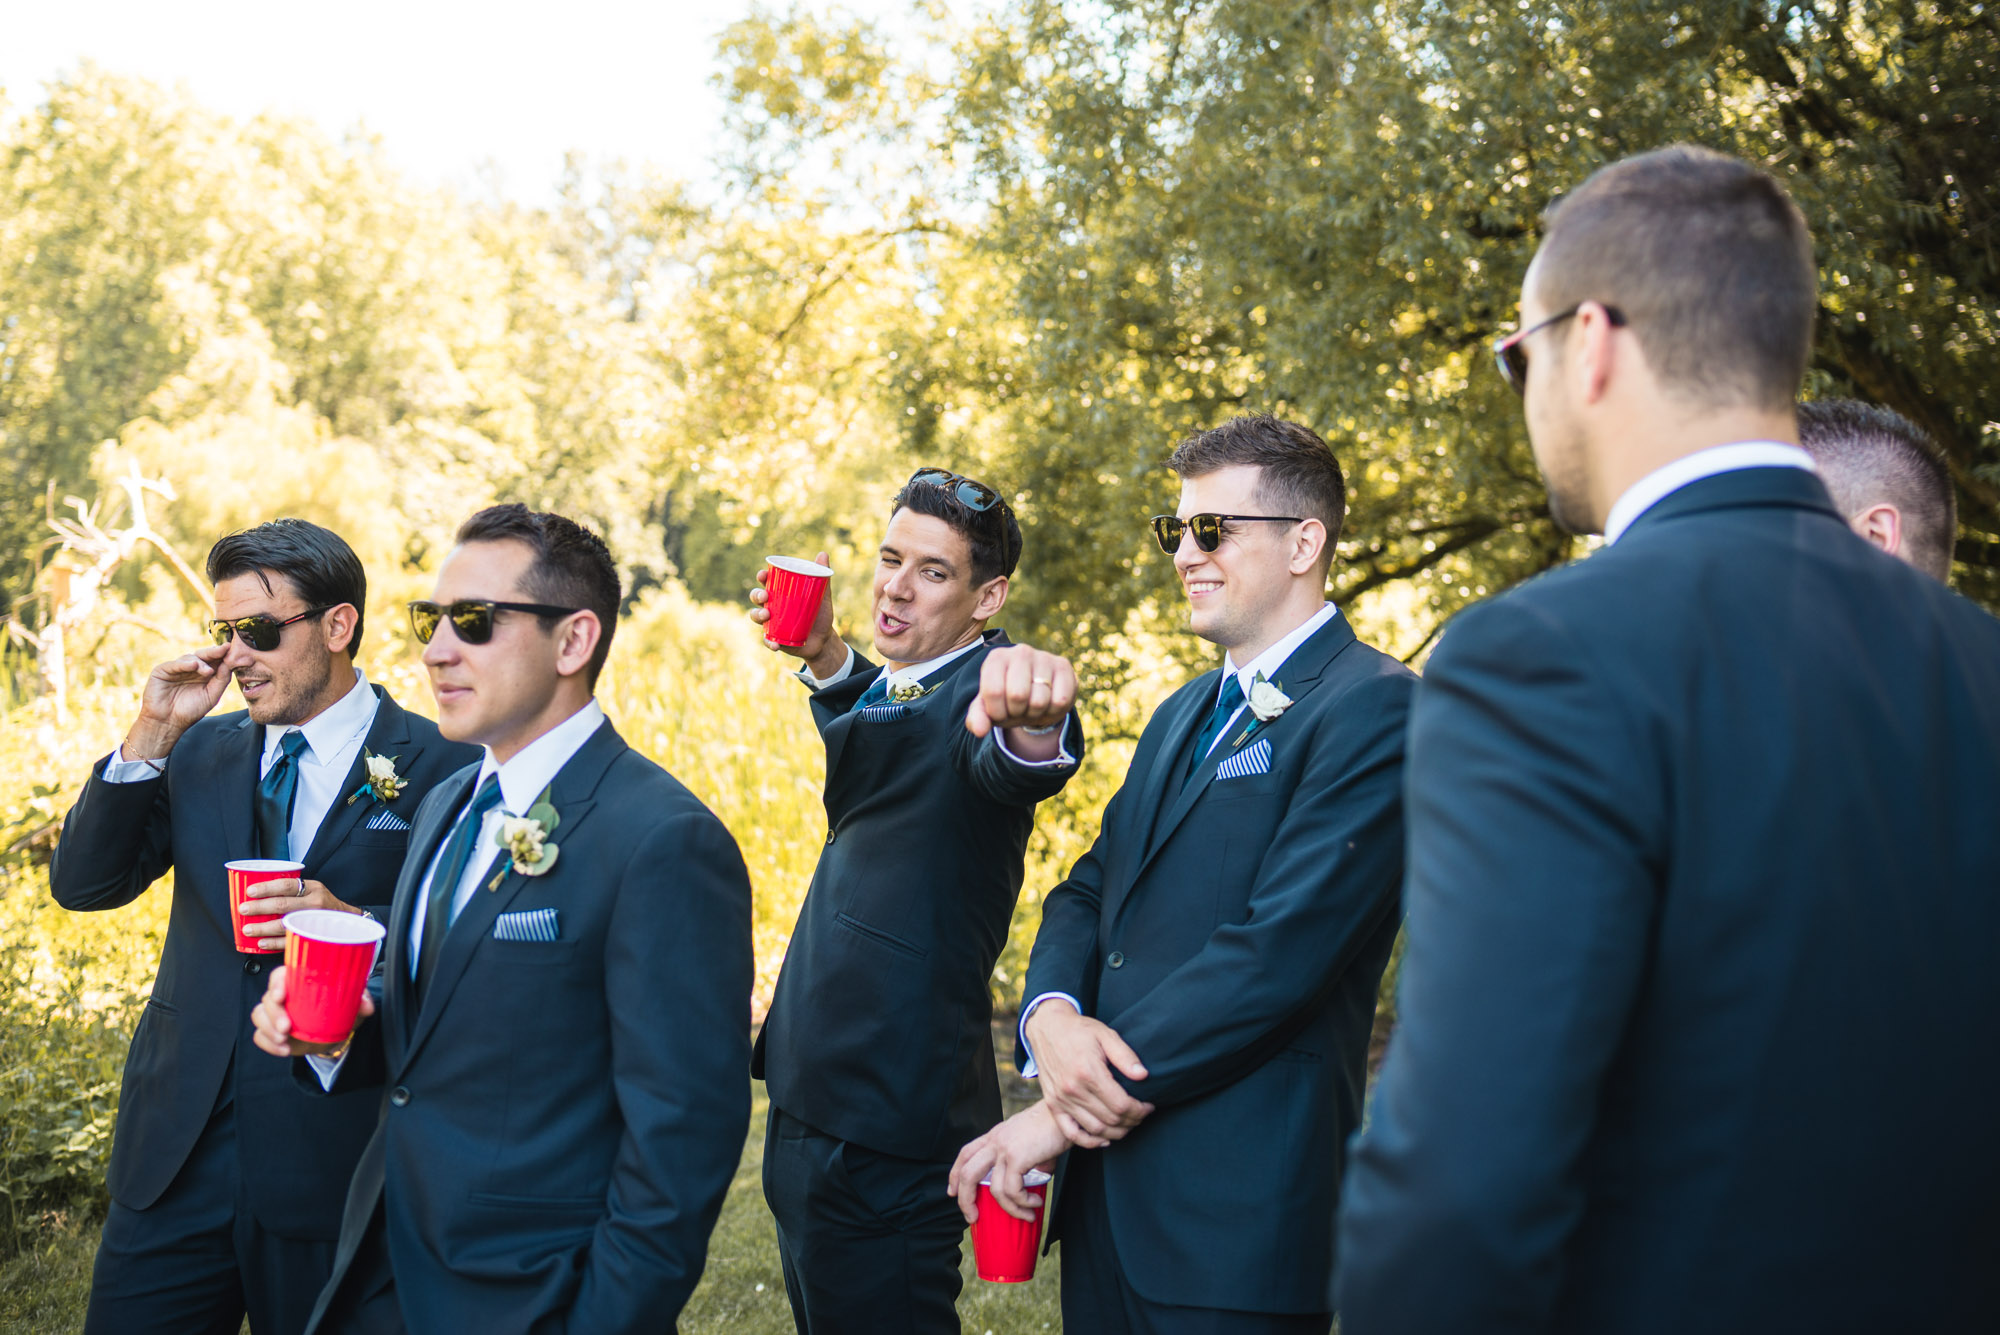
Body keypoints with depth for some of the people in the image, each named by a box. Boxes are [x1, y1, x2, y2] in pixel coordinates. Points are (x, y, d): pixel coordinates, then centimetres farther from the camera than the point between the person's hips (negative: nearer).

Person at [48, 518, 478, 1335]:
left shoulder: (437, 768, -6)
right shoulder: (199, 752, 9)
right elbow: (81, 884, 2)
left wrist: (363, 927, -22)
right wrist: (152, 735, -6)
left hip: (335, 1164, -4)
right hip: (179, 1150, 4)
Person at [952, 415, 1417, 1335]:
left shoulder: (1374, 709, -11)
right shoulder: (1184, 714, 18)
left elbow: (1280, 950, -20)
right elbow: (1090, 890, 14)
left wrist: (1058, 1114, -16)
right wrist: (1051, 1016, -10)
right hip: (1105, 1186, 8)